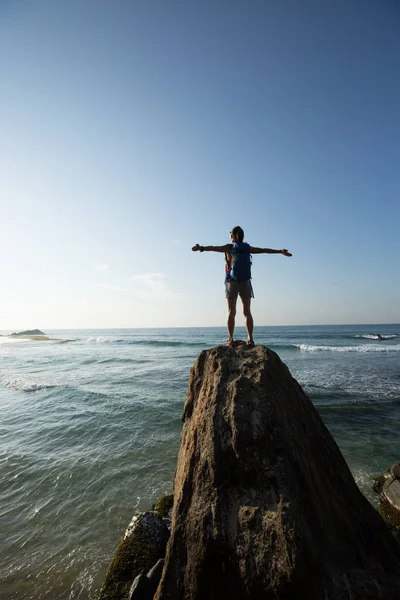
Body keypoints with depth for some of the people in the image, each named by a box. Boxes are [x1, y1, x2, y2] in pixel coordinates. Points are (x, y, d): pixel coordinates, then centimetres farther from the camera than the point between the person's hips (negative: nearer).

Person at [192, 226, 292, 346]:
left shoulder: (229, 247, 2)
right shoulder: (248, 248, 12)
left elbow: (214, 248, -14)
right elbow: (264, 250, 22)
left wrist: (201, 248, -25)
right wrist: (280, 251, 33)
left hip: (232, 282, -2)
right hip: (245, 282, 3)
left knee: (231, 312, -2)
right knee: (247, 312, 4)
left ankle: (230, 340, -7)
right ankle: (250, 339, -2)